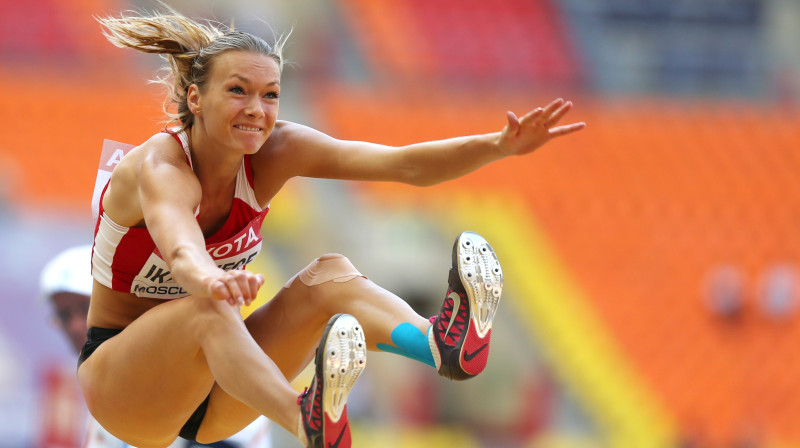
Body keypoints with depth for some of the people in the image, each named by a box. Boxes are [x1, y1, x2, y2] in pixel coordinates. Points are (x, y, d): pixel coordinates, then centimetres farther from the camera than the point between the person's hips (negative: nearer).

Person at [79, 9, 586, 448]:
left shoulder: (275, 151, -8)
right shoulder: (159, 168, -25)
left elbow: (406, 164, -18)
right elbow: (179, 247, -49)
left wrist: (500, 145, -35)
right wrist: (210, 281, -73)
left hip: (210, 385, 5)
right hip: (119, 381, -5)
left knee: (328, 275, -20)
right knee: (211, 308, -37)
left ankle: (441, 341, -52)